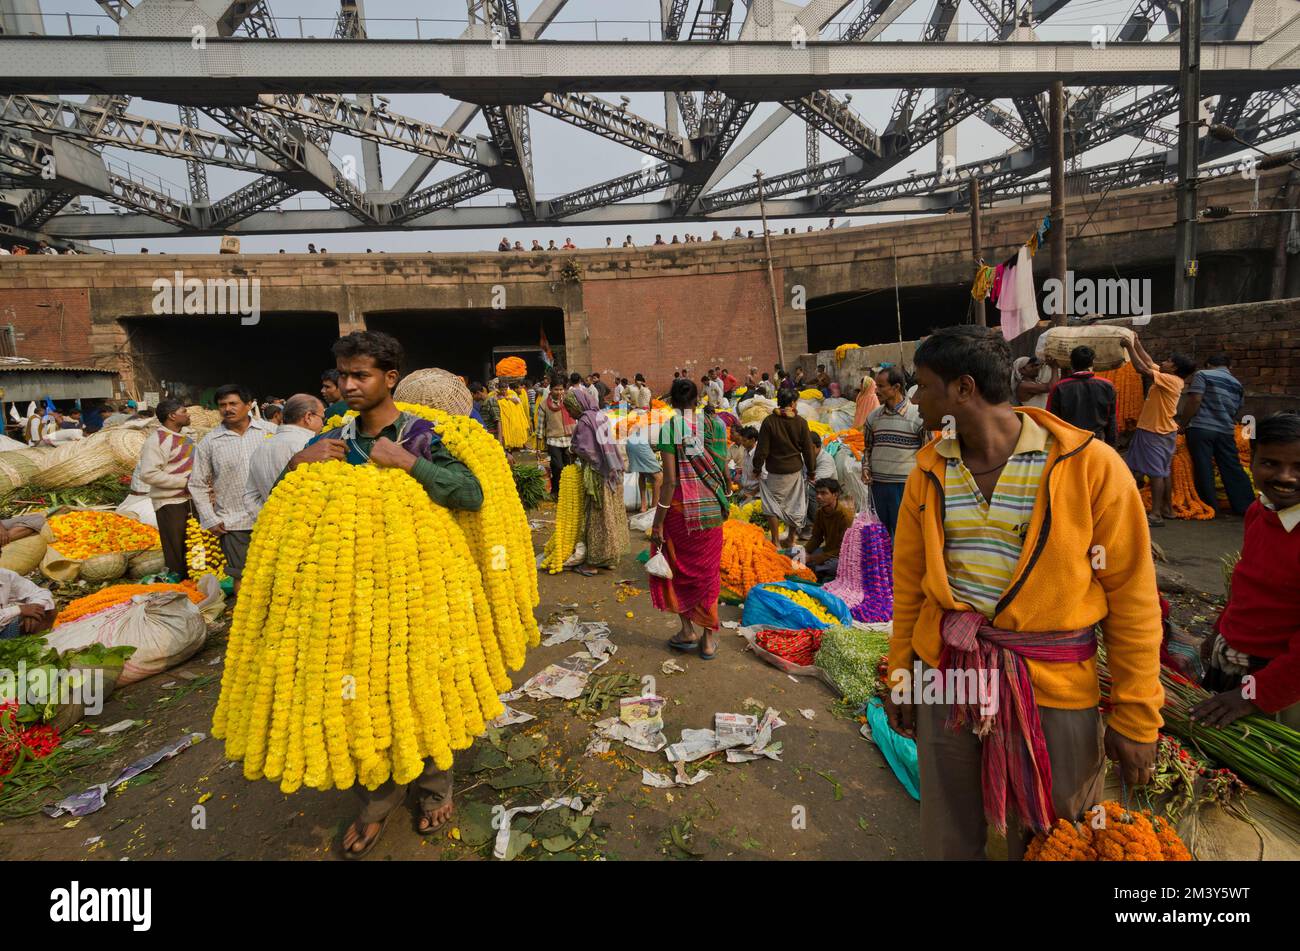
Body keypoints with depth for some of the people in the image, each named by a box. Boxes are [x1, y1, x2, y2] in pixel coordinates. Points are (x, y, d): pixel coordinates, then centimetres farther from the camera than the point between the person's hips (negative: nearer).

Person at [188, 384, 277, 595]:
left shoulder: (270, 431, 0)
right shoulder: (209, 442, 3)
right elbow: (197, 485, 9)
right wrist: (209, 520, 2)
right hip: (233, 523, 0)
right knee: (241, 576, 7)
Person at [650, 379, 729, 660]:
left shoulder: (669, 428, -10)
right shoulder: (714, 425, 0)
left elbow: (670, 480, -14)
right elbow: (723, 470, 1)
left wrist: (657, 524, -10)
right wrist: (723, 502, 17)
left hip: (680, 507, -3)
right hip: (711, 507, 3)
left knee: (677, 567, 18)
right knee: (707, 570, 13)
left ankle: (688, 630, 23)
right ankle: (709, 638, 21)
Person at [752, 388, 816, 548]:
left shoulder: (769, 421, -10)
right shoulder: (801, 422, -5)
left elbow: (762, 449, -8)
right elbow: (808, 449, 0)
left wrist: (757, 468, 4)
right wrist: (811, 469, 12)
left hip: (774, 471, -2)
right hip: (795, 470, 2)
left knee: (773, 505, 10)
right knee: (795, 504, 16)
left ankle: (776, 542, 12)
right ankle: (791, 540, 26)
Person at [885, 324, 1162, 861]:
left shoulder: (1089, 465, -12)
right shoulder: (930, 470, 0)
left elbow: (1133, 598, -7)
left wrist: (1136, 718, -5)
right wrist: (900, 677, 9)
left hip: (1053, 685, -3)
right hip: (946, 676, 3)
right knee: (948, 838, 18)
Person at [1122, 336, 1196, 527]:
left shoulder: (1171, 380, -17)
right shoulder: (1167, 378, 8)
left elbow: (1142, 368, -22)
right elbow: (1149, 363, 18)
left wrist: (1130, 347, -15)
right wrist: (1137, 344, 15)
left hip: (1157, 434, -10)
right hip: (1160, 431, 10)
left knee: (1156, 472, -9)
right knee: (1163, 472, 14)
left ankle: (1156, 514, -8)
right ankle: (1167, 508, 23)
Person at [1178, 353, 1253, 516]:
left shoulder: (1202, 375, 0)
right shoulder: (1237, 384, 19)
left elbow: (1194, 401, -11)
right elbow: (1237, 412, 22)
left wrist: (1182, 424, -4)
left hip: (1201, 429, -5)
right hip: (1226, 431, 5)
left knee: (1203, 469, 0)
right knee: (1233, 469, 10)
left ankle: (1209, 506, 4)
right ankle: (1245, 505, 14)